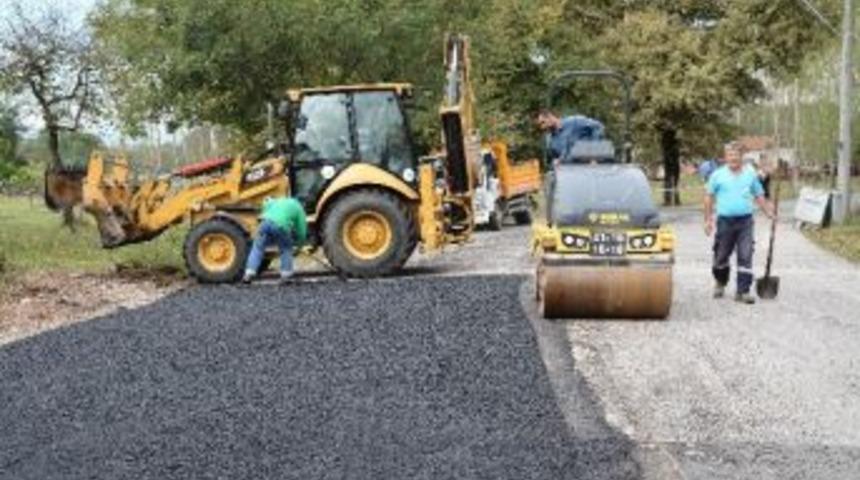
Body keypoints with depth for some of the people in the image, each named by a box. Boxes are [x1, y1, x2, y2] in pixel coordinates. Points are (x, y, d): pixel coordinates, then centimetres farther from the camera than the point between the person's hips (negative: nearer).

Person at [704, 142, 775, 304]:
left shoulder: (751, 174, 8)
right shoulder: (718, 175, 3)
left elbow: (759, 195, 16)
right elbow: (709, 197, 5)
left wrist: (768, 211, 4)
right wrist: (708, 219, 0)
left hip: (745, 220, 1)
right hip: (725, 220, -1)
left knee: (745, 256, -6)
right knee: (721, 256, 9)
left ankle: (743, 291, -3)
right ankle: (720, 283, 34)